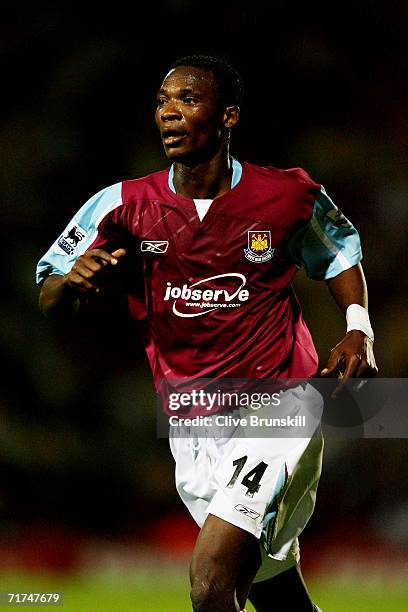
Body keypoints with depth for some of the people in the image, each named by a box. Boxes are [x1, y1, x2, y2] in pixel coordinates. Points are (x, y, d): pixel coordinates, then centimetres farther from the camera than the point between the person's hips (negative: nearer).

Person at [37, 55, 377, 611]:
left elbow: (341, 256, 15)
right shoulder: (125, 205, -2)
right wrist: (71, 282, -23)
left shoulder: (289, 195, -5)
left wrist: (358, 331, -3)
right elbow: (50, 305, 1)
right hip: (194, 433, 3)